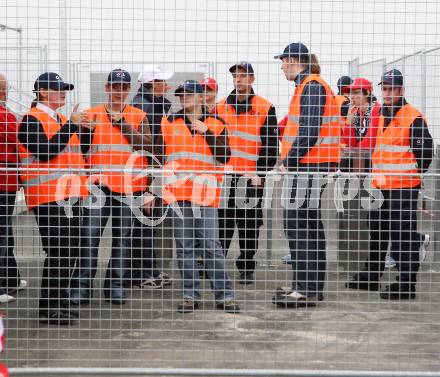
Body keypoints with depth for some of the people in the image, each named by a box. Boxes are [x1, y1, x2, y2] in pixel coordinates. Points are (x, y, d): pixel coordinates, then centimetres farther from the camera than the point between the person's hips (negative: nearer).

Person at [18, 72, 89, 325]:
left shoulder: (61, 120, 21)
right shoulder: (32, 120, -7)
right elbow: (45, 152, -21)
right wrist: (70, 126, -18)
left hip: (70, 195, 9)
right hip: (48, 197, -9)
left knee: (70, 253, 11)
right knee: (58, 252, -11)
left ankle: (61, 303, 20)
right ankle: (49, 309, -6)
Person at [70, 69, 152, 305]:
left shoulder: (139, 117, 9)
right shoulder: (92, 115, 9)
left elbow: (146, 145, -6)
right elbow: (82, 149, 9)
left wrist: (122, 122, -10)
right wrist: (87, 129, -9)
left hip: (129, 186, 1)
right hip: (99, 184, -1)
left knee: (123, 238, 5)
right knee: (89, 235, -9)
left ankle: (116, 286, 13)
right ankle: (81, 287, -5)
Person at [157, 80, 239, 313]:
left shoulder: (216, 124, 8)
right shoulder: (169, 123, 14)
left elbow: (225, 157, -3)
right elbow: (158, 154, 17)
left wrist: (206, 132, -9)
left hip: (206, 193, -2)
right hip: (178, 192, 2)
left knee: (212, 246, -6)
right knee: (184, 247, 3)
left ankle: (224, 296, -1)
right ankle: (190, 296, 8)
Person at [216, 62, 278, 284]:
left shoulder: (265, 108, 0)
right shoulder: (221, 107, 11)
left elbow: (270, 145, -3)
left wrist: (260, 172, -11)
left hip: (251, 177, -3)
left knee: (249, 225, 3)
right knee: (221, 223, 4)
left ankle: (247, 269, 12)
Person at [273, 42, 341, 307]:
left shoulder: (311, 86, -13)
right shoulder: (309, 85, 19)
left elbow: (309, 130, -21)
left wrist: (290, 160, -15)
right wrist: (291, 159, 15)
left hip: (308, 166, -11)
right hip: (313, 165, 11)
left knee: (298, 225, -10)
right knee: (311, 225, 14)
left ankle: (306, 290, -11)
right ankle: (313, 286, 22)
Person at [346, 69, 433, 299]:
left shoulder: (413, 118, -10)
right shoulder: (379, 116, 15)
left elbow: (425, 152, -10)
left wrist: (412, 174, -3)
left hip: (403, 187, -8)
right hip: (380, 186, 8)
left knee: (403, 235, -7)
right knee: (377, 232, 18)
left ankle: (406, 284, -4)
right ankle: (371, 276, 30)